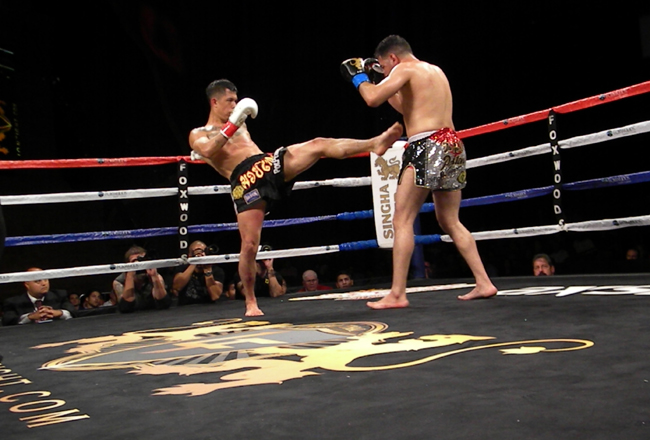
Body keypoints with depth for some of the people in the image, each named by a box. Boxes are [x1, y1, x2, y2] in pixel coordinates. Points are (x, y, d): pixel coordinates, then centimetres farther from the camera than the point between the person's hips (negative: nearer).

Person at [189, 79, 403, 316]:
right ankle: (250, 302, 9)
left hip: (270, 163, 5)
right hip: (245, 181, -5)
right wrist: (232, 125, -12)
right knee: (249, 244, -9)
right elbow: (208, 151, -13)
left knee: (318, 144, -14)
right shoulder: (199, 134, 10)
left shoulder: (239, 124, 30)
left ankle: (374, 144, -23)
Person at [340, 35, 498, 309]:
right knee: (450, 222, 17)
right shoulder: (436, 71, 23)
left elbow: (372, 99, -13)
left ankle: (397, 295, -6)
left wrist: (359, 77, 6)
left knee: (402, 221, -5)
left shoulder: (406, 68, -2)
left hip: (426, 146, -9)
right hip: (452, 145, 9)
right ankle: (484, 283, 15)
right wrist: (381, 81, 30)